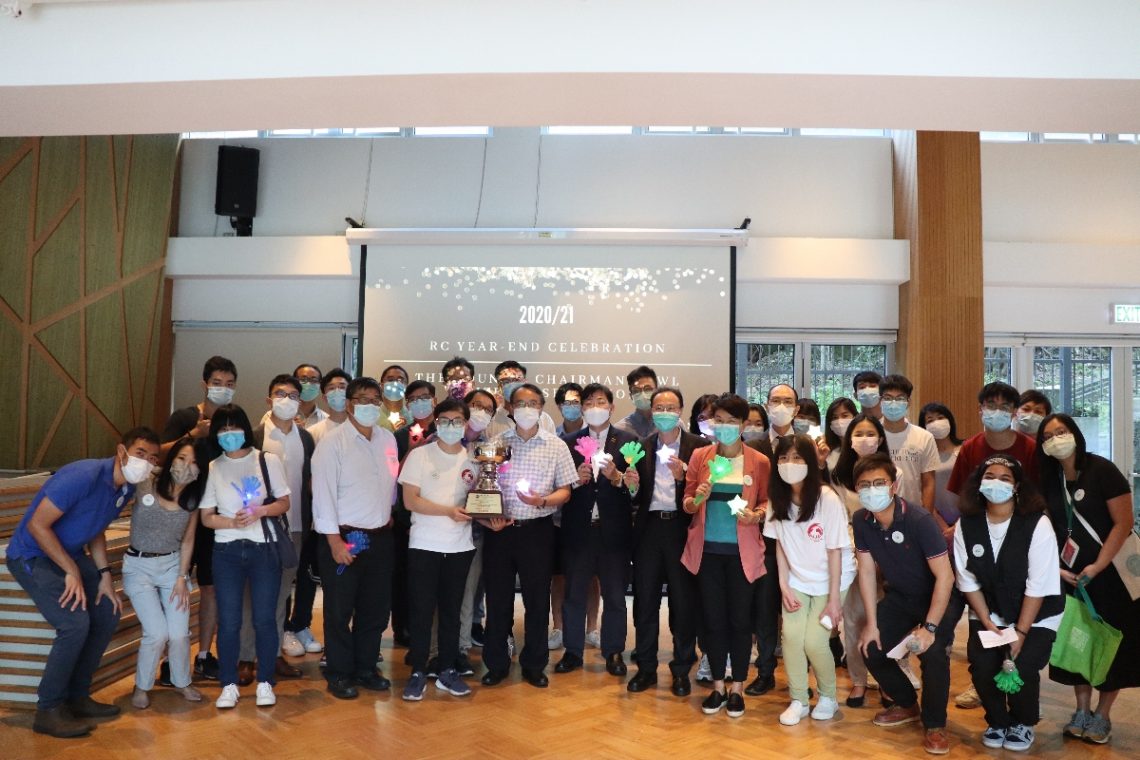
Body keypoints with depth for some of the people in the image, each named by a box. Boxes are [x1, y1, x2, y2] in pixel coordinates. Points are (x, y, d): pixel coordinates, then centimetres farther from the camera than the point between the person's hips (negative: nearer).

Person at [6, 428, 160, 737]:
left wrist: (105, 576, 3)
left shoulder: (127, 488, -1)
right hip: (32, 555, -9)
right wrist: (72, 572, -23)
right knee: (75, 623, -21)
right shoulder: (85, 476, -28)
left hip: (70, 555, 9)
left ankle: (76, 696, 19)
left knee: (108, 614, 6)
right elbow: (37, 525, -26)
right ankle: (48, 711, -5)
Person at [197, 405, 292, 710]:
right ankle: (229, 685, 17)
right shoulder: (212, 468, 5)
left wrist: (260, 511, -15)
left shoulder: (268, 461, 2)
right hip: (227, 551, 1)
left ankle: (265, 682, 15)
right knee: (228, 621, 3)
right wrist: (232, 522, -15)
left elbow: (284, 503, 4)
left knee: (264, 618, 1)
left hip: (264, 549, -1)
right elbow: (206, 516, 4)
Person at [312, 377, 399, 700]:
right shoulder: (332, 442, -9)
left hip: (381, 537, 5)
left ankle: (366, 669, 28)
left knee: (375, 609, 13)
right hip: (344, 538, -5)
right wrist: (334, 540, -16)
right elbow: (323, 492, -13)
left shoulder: (388, 439, 8)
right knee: (339, 610, 6)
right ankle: (339, 675, 21)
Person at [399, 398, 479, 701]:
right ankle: (418, 673, 14)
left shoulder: (472, 459, 6)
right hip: (424, 546, -3)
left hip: (460, 547, 3)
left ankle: (447, 671, 22)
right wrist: (449, 511, -20)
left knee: (452, 610, 11)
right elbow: (411, 500, -10)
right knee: (422, 610, 2)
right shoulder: (419, 455, -4)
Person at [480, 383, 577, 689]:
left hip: (537, 529, 0)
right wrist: (488, 516, -8)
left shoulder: (556, 445, 2)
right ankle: (496, 664, 25)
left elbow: (565, 491, 2)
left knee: (537, 599, 8)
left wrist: (542, 500, -17)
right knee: (497, 598, 9)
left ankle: (534, 665, 25)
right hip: (500, 529, 1)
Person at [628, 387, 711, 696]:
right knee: (645, 600, 8)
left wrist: (683, 476, -22)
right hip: (648, 528, 3)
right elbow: (636, 494, 6)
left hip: (682, 528, -2)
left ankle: (682, 670, 21)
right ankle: (646, 667, 22)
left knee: (684, 601, 5)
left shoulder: (698, 446, 1)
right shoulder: (641, 447, 10)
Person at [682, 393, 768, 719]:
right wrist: (697, 499, -18)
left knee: (740, 619, 6)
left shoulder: (759, 461, -2)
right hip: (707, 549, 1)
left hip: (742, 551, -1)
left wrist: (756, 515, -15)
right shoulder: (699, 456, 1)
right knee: (713, 618, 8)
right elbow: (687, 503, 4)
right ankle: (718, 685, 23)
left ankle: (737, 688, 22)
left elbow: (766, 502, 6)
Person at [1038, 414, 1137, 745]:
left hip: (1112, 572, -4)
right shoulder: (1048, 479, 1)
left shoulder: (1101, 469, -13)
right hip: (1071, 575, 4)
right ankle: (1082, 711, 21)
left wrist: (1098, 566, -20)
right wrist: (1057, 568, -7)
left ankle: (1102, 716, 16)